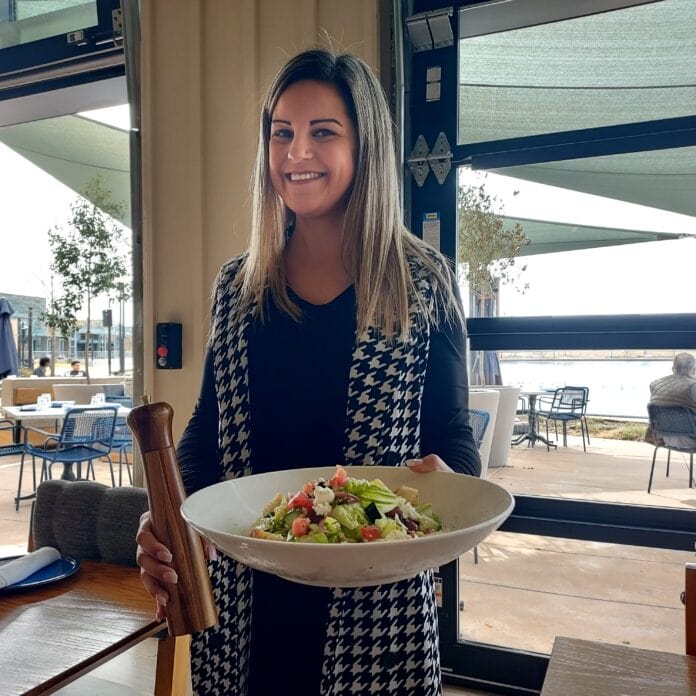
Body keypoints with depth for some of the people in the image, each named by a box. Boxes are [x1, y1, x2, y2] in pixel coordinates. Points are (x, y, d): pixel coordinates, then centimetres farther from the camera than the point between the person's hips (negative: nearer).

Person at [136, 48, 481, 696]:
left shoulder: (422, 281, -6)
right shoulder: (237, 283, 2)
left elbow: (453, 434, -3)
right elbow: (207, 430, 6)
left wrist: (445, 478, -25)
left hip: (374, 599, -2)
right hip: (242, 595, 3)